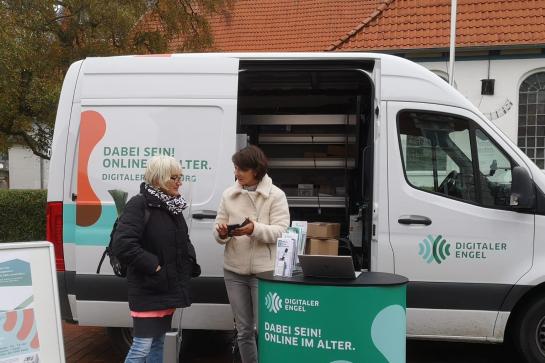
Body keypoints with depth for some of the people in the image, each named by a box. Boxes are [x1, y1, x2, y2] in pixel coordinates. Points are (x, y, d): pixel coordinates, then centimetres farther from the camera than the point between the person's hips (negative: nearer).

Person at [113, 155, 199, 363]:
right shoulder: (139, 204, -15)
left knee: (158, 342, 17)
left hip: (169, 288, 8)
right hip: (148, 290, -8)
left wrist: (190, 263, 5)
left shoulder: (172, 206, 12)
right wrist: (153, 266, -23)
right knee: (142, 346, -5)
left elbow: (183, 242, 22)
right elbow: (123, 244, -24)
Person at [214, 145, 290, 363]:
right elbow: (218, 227, 5)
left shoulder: (275, 195, -6)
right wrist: (221, 233, -18)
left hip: (264, 271, -4)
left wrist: (255, 229, -30)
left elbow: (281, 231, -14)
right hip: (234, 271, 4)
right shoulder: (228, 194, 6)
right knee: (243, 329, 14)